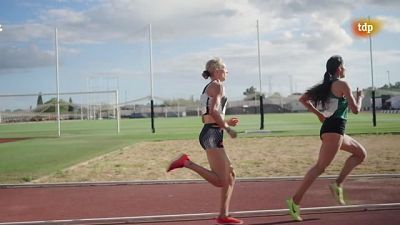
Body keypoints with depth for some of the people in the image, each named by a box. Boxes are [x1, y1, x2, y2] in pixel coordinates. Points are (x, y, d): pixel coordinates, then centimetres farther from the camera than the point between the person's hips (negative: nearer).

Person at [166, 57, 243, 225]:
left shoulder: (208, 88, 24)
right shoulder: (217, 86, -4)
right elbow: (213, 111, -19)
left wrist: (225, 123, 22)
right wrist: (227, 128, -10)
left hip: (209, 134, 10)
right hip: (212, 134, -10)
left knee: (230, 176, 11)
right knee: (220, 181, -14)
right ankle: (186, 162, -14)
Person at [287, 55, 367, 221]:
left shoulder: (326, 85, 16)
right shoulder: (342, 84, -7)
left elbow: (303, 99, 16)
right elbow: (355, 109, -7)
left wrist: (319, 114, 16)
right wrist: (359, 97, 12)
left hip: (330, 128, 10)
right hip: (334, 129, -10)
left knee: (361, 153, 20)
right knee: (320, 167, -13)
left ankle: (338, 184, 8)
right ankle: (295, 201, -17)